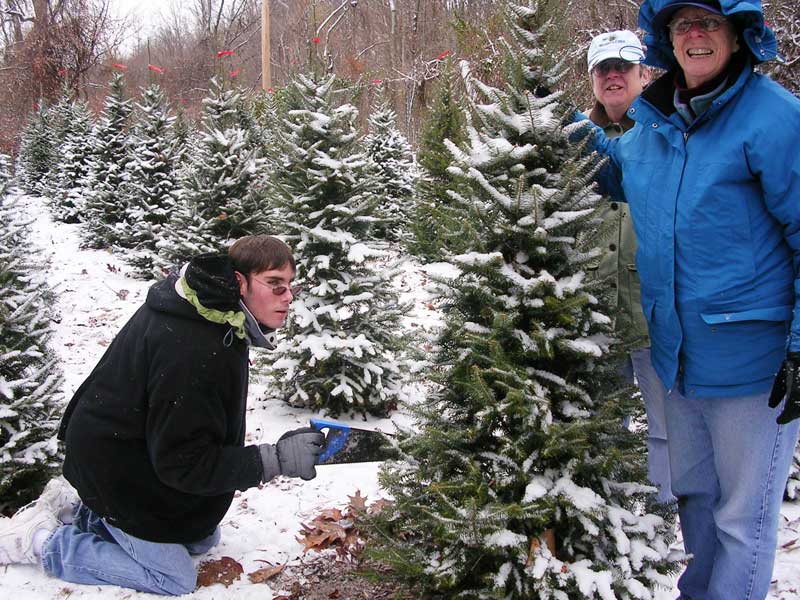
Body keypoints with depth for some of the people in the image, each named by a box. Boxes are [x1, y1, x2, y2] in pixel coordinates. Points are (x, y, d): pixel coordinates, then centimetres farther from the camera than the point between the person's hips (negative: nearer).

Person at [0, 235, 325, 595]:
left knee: (203, 540, 22)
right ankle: (42, 539, 8)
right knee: (176, 580, 4)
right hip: (118, 474, -10)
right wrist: (275, 460, -32)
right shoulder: (192, 353, -36)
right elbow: (181, 462, -29)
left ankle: (80, 509, 23)